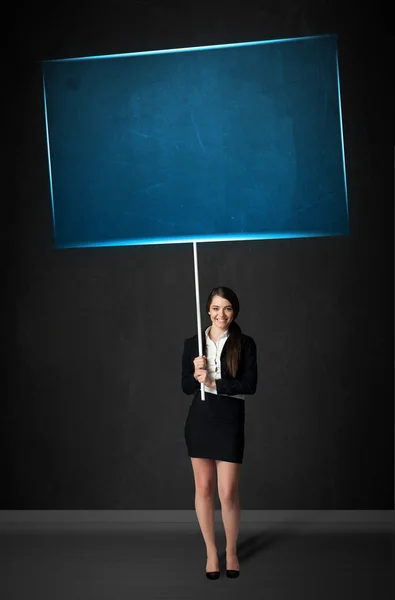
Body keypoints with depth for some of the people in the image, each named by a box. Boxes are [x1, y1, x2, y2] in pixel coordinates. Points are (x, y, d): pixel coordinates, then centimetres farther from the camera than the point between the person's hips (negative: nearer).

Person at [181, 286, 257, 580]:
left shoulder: (245, 344, -3)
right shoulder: (193, 343, 3)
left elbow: (250, 385, -10)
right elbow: (186, 387, 5)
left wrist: (214, 383, -16)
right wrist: (196, 375, -16)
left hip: (230, 421, -2)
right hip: (200, 420, 2)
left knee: (228, 493, -2)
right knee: (203, 489, 9)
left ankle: (232, 551, 20)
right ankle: (211, 551, 23)